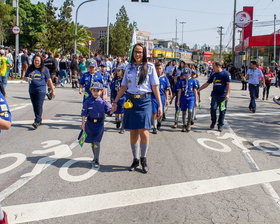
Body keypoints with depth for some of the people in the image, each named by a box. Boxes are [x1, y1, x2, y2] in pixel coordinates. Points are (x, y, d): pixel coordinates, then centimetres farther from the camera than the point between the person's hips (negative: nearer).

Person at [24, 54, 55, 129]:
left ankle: (37, 121, -13)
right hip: (32, 90, 4)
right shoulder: (30, 68, 9)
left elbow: (49, 80, 2)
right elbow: (25, 77, 15)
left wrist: (52, 91, 2)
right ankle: (39, 119, 25)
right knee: (34, 106, 10)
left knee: (39, 105, -12)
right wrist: (27, 79, -11)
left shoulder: (44, 69, 0)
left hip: (41, 90, -4)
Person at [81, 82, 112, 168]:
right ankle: (95, 157, 32)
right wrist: (83, 123, -8)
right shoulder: (87, 102, -2)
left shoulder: (103, 102, -2)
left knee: (96, 142, -8)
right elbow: (84, 113, -2)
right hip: (90, 123, 2)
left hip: (99, 124, -2)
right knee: (92, 142, 13)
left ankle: (96, 161, 0)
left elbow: (109, 111, -5)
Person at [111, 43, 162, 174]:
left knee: (144, 133, -9)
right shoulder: (129, 67, 10)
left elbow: (155, 87, 1)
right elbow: (123, 87, 15)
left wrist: (160, 105, -3)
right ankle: (135, 159, 20)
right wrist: (115, 102, 13)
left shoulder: (150, 67, 3)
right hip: (130, 101, 3)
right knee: (133, 132, 6)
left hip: (145, 101, -2)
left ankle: (144, 159, 12)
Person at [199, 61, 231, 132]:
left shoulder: (226, 74, -2)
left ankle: (220, 126, 14)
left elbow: (229, 84, -7)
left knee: (222, 111, 2)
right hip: (215, 94, 3)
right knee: (213, 108, -10)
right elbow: (207, 84, 18)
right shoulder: (213, 75, 12)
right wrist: (198, 90, 14)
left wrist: (227, 94, -16)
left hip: (223, 95, -3)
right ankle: (213, 122, 11)